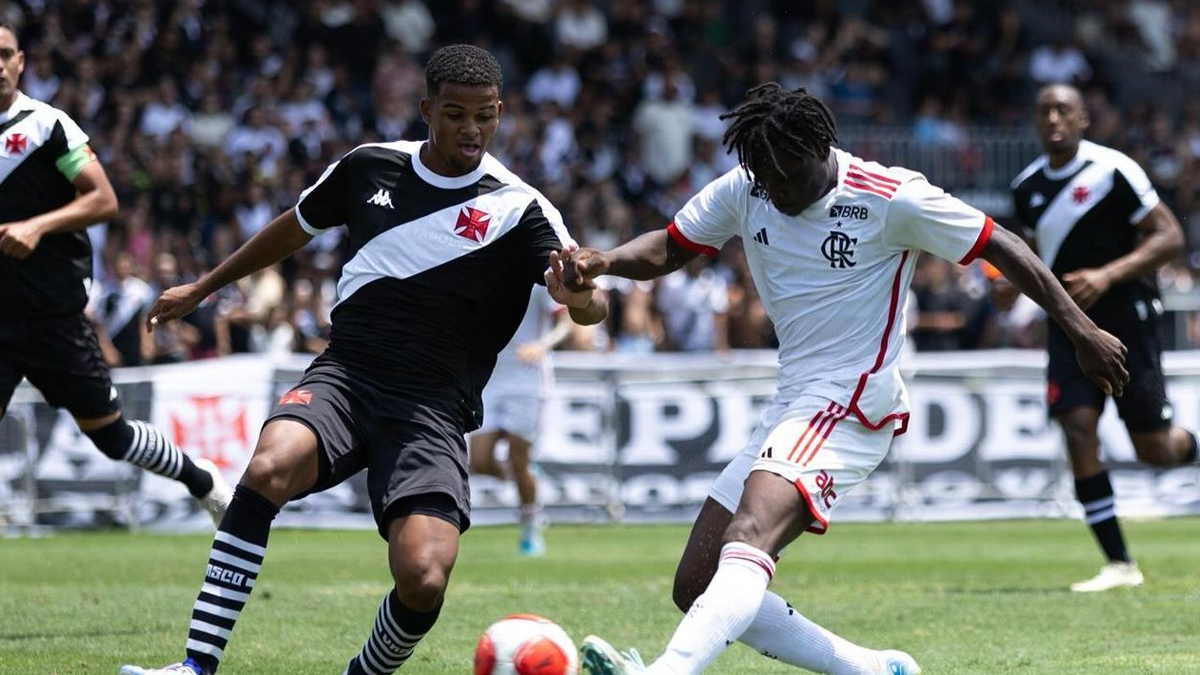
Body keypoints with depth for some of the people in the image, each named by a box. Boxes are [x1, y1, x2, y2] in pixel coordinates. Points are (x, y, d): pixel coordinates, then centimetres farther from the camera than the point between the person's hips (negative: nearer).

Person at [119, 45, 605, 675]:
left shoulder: (519, 209, -4)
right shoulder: (370, 167, 7)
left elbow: (592, 307, -15)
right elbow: (297, 226, 26)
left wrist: (578, 294, -40)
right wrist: (203, 287, 33)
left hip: (432, 408, -2)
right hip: (345, 375, 2)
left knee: (424, 579, -24)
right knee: (271, 466, -33)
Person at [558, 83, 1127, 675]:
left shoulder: (890, 199, -10)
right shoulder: (741, 193, 6)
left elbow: (1001, 247, -3)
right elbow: (670, 248, 15)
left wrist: (1083, 331, -2)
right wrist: (603, 261, -7)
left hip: (851, 405, -8)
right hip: (789, 409, 8)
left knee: (749, 537, -32)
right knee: (696, 589, 2)